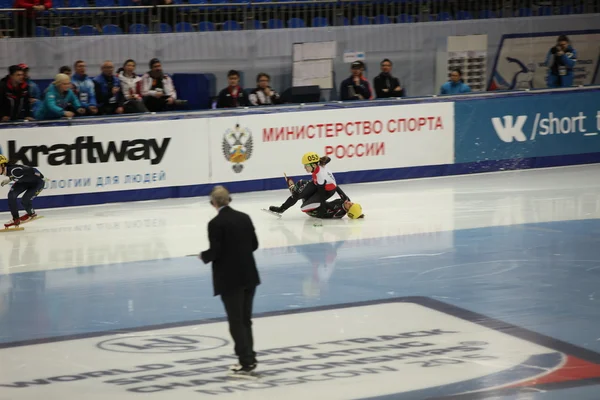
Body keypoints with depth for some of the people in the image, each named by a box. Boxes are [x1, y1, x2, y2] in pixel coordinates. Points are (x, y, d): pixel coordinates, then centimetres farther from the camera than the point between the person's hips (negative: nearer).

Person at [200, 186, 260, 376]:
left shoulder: (216, 223, -15)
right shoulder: (244, 217, 4)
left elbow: (215, 251, -17)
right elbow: (254, 244, 9)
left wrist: (203, 256, 3)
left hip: (229, 279, -6)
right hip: (249, 275, 6)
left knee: (236, 322, 2)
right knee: (245, 319, 16)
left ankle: (246, 362, 1)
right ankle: (249, 358, 19)